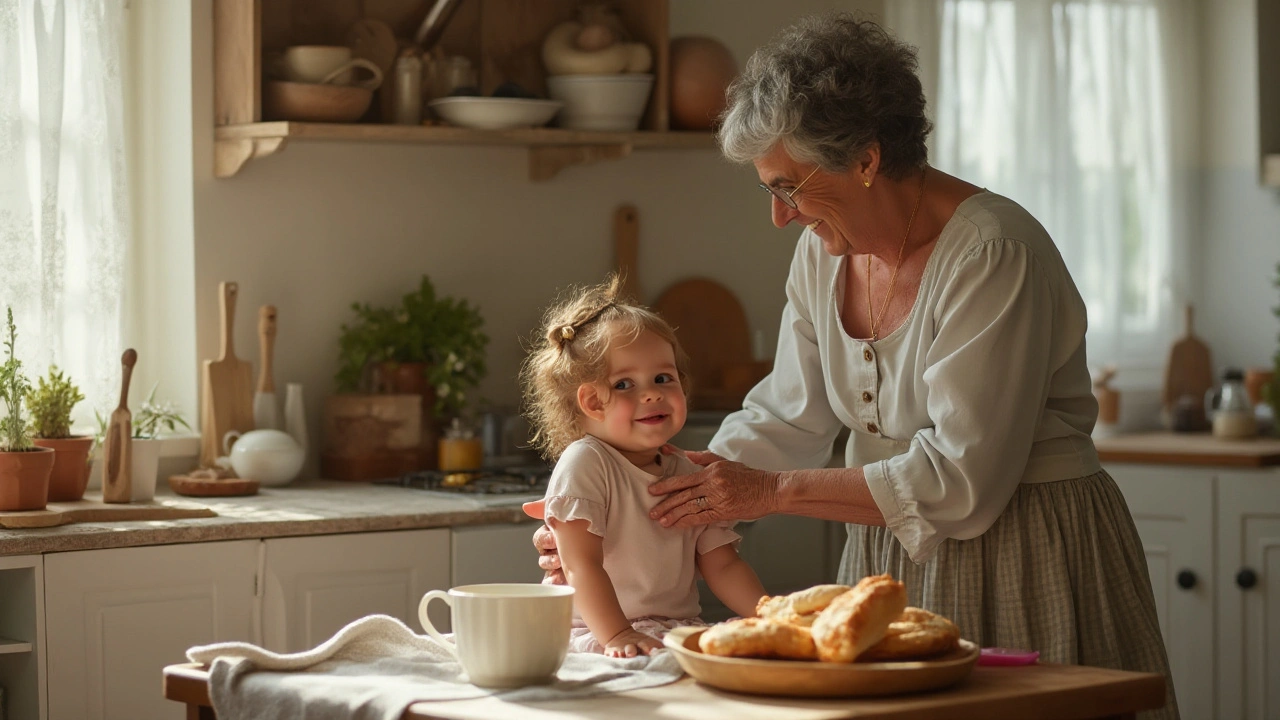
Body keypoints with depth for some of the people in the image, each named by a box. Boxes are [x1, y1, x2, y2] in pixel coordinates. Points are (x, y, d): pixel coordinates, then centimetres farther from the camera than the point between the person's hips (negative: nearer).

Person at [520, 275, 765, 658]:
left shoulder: (689, 476, 14)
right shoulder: (584, 464, -7)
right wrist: (617, 636, -26)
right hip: (594, 636, -6)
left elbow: (721, 565, 13)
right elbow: (581, 566, -15)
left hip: (681, 633, 6)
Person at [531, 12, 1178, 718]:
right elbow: (783, 420, 6)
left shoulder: (990, 253, -21)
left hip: (1024, 551, -6)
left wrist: (773, 491, -21)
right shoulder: (824, 252, 3)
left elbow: (964, 480, -24)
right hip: (886, 554, 7)